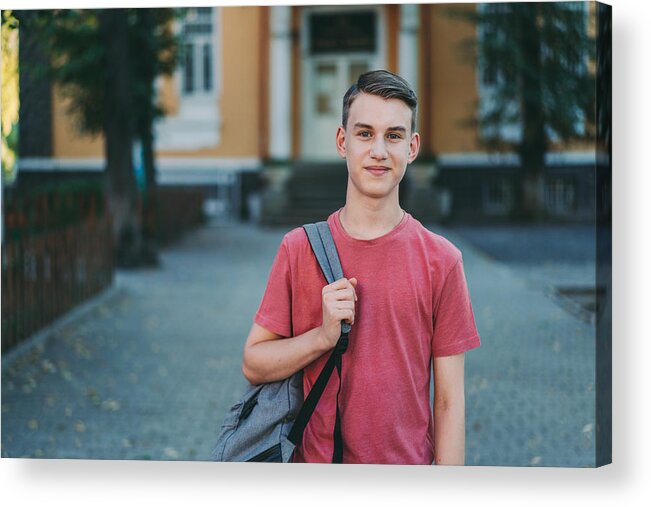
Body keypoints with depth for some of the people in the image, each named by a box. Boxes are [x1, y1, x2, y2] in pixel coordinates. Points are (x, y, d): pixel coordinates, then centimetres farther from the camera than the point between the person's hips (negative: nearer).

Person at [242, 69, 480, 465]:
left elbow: (449, 401, -4)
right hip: (314, 474, 1)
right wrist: (323, 336, -16)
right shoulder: (299, 249, -2)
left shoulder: (441, 260, -5)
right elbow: (253, 366, 0)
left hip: (408, 476, 0)